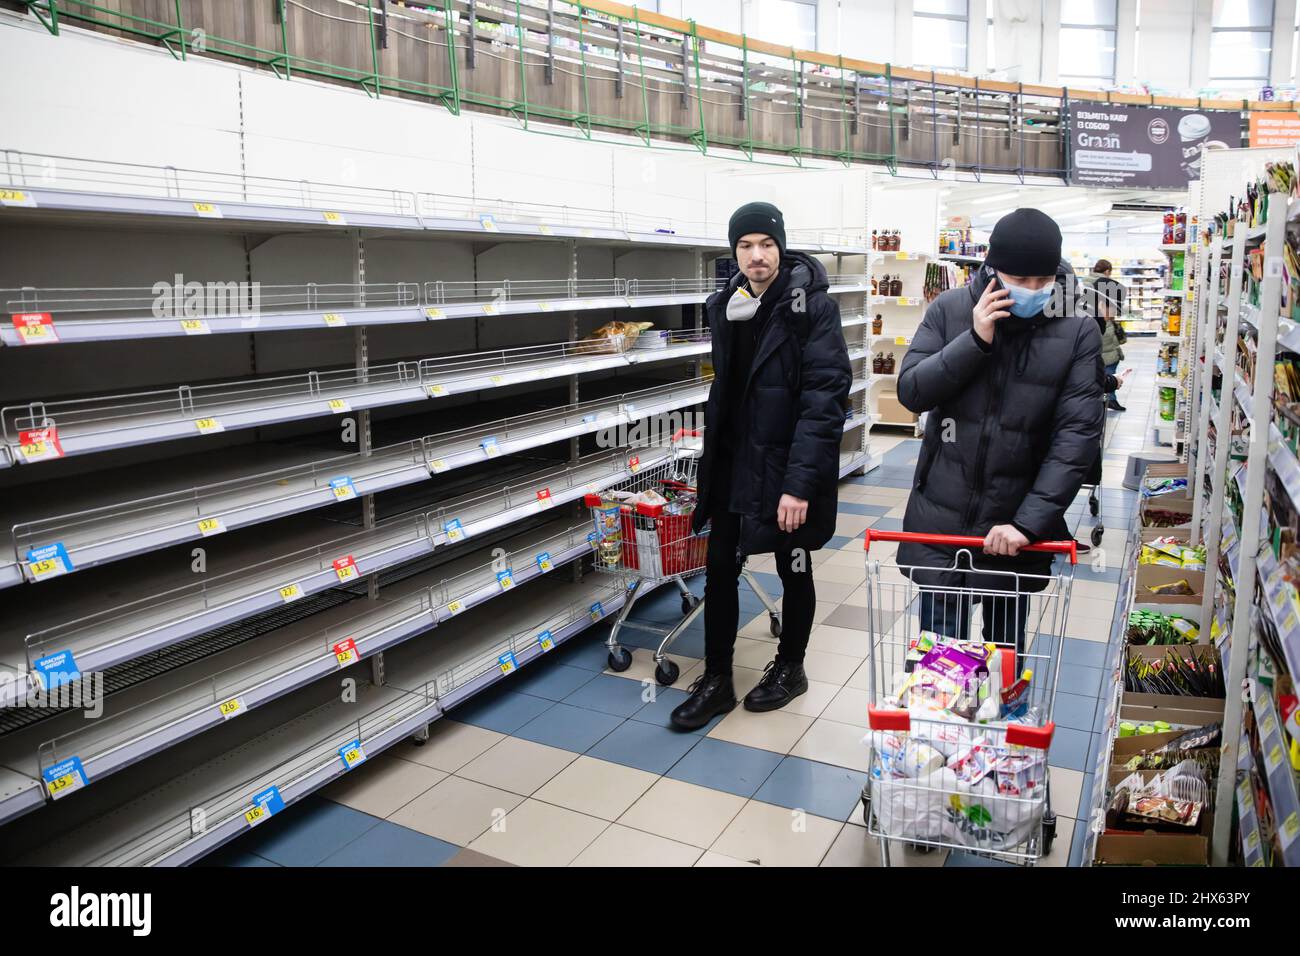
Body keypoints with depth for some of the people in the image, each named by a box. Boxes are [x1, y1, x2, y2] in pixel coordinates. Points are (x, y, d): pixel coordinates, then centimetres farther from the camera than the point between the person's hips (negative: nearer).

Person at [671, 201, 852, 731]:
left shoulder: (812, 307, -14)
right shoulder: (727, 306, 5)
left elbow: (825, 398, -20)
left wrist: (800, 483, -25)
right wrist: (712, 459, 12)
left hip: (787, 467, -5)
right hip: (733, 463, 6)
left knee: (794, 570, 12)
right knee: (719, 569, 8)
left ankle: (790, 668, 34)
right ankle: (716, 681, 21)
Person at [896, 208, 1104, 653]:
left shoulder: (1078, 331, -6)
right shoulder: (949, 309, -3)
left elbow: (1078, 433, -11)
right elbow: (911, 391, -7)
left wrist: (1030, 520, -19)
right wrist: (975, 340, -19)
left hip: (1014, 526, 0)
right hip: (941, 517, 0)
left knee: (1006, 644, 15)